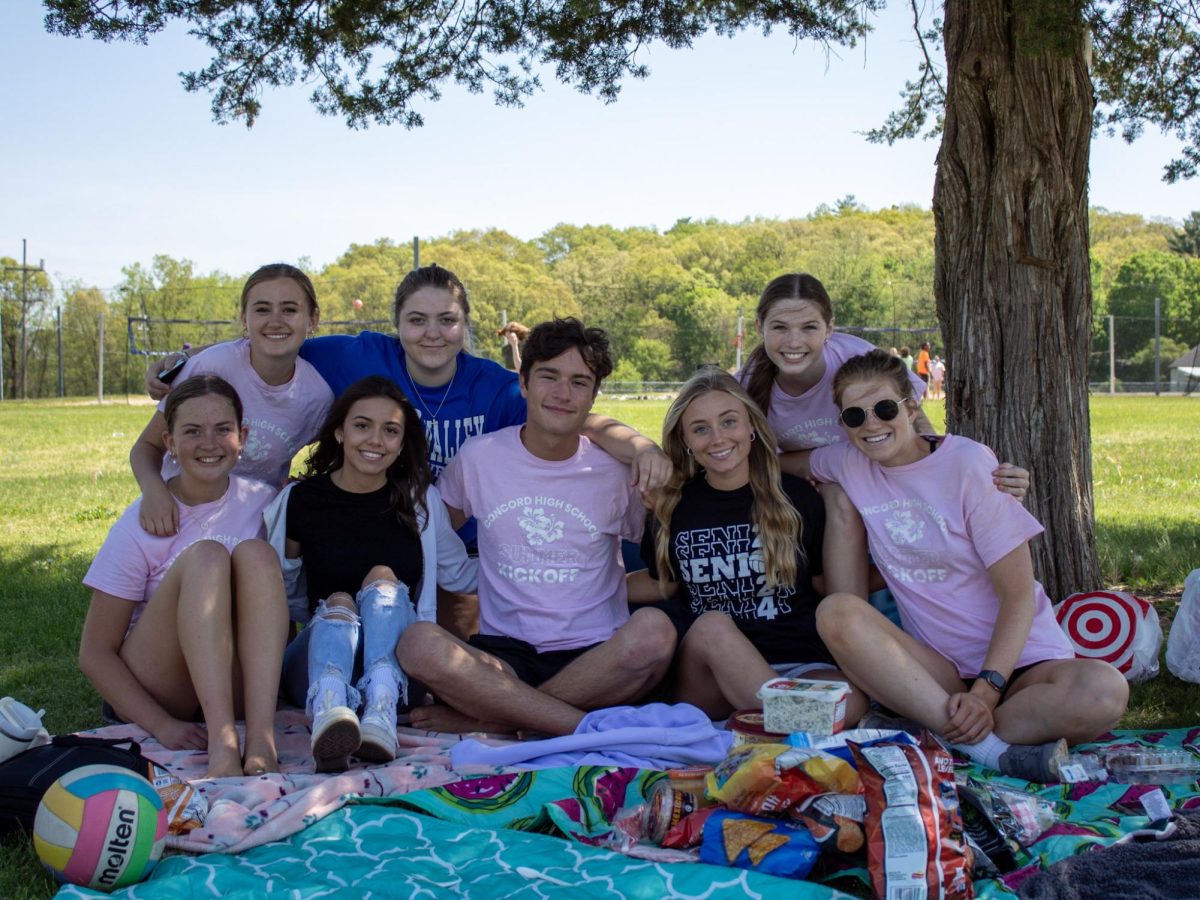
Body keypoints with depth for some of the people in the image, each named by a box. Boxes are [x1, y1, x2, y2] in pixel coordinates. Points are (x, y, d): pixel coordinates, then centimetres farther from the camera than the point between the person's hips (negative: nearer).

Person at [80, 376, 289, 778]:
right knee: (206, 555, -25)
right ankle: (221, 739, -42)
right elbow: (94, 653, -10)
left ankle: (261, 737, -37)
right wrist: (162, 725, -23)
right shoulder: (142, 524, -10)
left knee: (256, 553, -22)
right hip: (151, 692, -2)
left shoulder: (262, 502, 0)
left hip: (237, 686, 3)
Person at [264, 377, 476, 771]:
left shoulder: (420, 499, 9)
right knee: (337, 603, -32)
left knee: (384, 577, -27)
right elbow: (278, 593, 14)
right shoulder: (301, 500, 5)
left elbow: (459, 574, 19)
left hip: (399, 661, 1)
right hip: (318, 652, -1)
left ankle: (381, 710, -54)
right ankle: (329, 711, -66)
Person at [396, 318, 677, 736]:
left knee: (653, 629, -33)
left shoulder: (615, 470, 5)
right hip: (503, 654, 0)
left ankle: (486, 718, -23)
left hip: (597, 659, 0)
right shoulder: (479, 456, 6)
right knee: (417, 643, -30)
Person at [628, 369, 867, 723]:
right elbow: (662, 583, 23)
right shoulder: (676, 505, 9)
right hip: (709, 675, 1)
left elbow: (829, 586, 11)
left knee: (848, 704, -33)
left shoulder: (797, 496, 4)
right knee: (711, 625, -34)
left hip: (799, 662, -1)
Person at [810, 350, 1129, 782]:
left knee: (1103, 691, -35)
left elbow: (1018, 593, -10)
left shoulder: (969, 464, -9)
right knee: (834, 612, -28)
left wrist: (987, 690, -23)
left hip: (1016, 659, -3)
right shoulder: (849, 464, 2)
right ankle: (986, 746, -31)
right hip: (937, 667, 3)